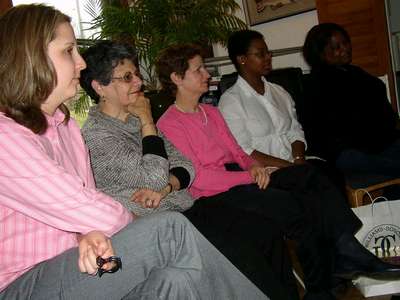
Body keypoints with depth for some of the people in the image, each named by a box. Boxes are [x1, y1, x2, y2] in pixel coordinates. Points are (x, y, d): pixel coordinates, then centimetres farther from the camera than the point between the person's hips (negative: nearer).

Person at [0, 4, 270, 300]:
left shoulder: (65, 125, 13)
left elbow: (85, 207, 8)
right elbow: (85, 208, -20)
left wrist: (93, 234, -15)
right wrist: (134, 222, -1)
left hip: (71, 266, 7)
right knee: (170, 229, -22)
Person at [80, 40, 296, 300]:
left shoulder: (137, 120, 16)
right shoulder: (96, 135, -10)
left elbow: (185, 166, 13)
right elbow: (154, 176, -19)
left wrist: (166, 186, -10)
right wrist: (147, 121, -8)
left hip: (186, 210, 8)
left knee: (268, 232, -9)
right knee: (241, 250, -23)